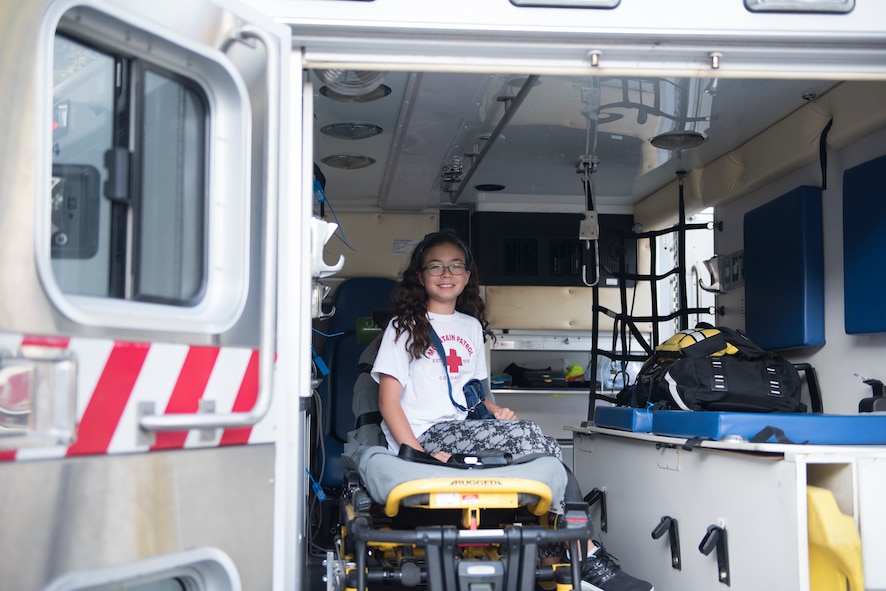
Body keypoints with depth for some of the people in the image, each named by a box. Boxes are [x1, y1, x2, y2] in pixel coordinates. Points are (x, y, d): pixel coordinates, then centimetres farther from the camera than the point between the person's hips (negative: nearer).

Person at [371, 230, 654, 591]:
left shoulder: (472, 327, 20)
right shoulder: (404, 327, 3)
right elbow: (388, 401, -4)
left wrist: (496, 410, 2)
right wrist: (420, 455, -19)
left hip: (467, 430, 6)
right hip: (427, 435, -6)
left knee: (545, 447, -22)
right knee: (525, 433, -27)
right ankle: (587, 558, -24)